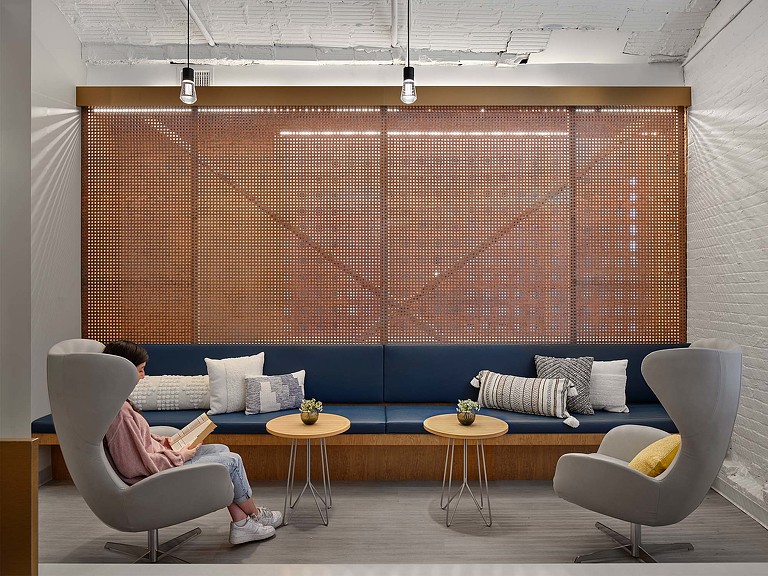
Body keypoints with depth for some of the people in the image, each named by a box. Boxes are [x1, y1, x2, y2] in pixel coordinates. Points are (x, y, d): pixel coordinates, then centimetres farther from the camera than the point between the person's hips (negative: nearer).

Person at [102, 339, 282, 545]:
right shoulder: (119, 411, -29)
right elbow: (137, 465, -27)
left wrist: (159, 441, 4)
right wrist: (180, 456, -15)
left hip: (157, 460, 10)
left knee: (222, 450, 13)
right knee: (233, 460, -1)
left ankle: (241, 523, 15)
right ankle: (255, 514, 26)